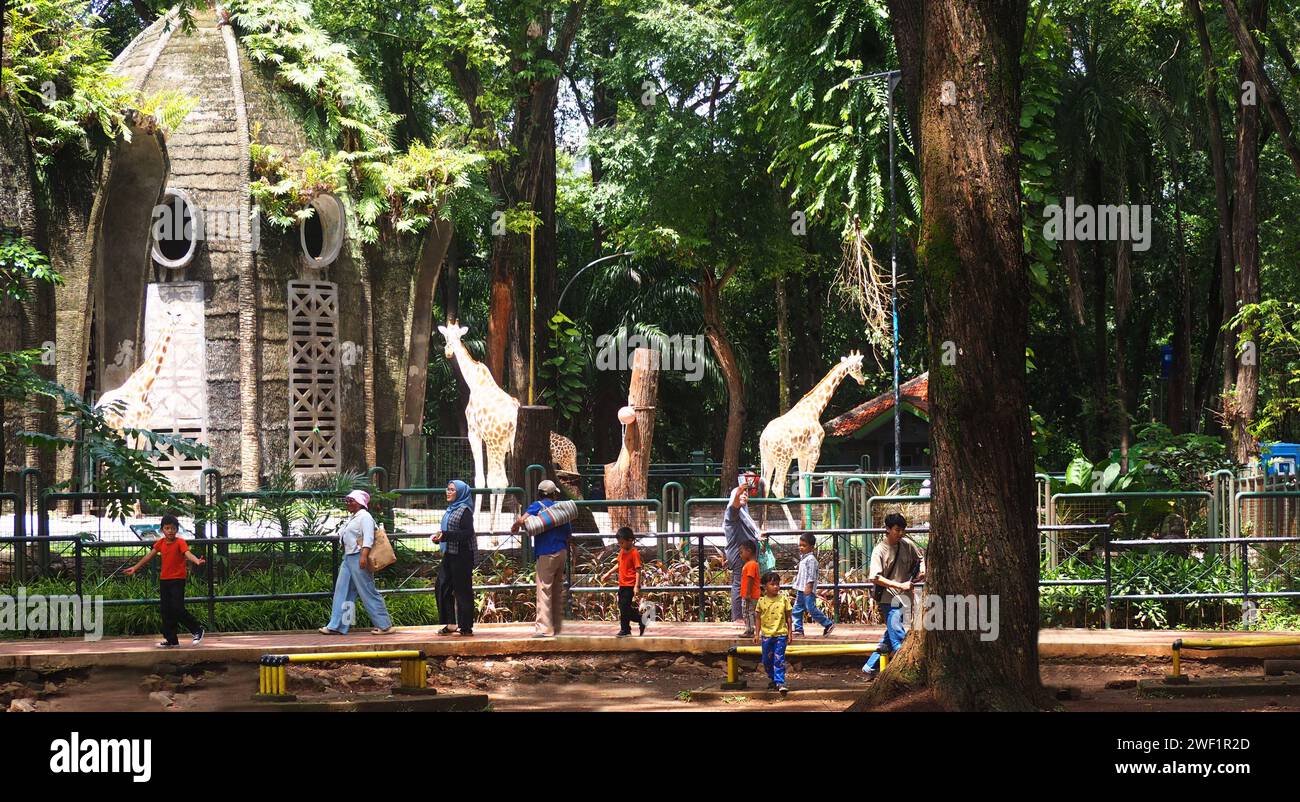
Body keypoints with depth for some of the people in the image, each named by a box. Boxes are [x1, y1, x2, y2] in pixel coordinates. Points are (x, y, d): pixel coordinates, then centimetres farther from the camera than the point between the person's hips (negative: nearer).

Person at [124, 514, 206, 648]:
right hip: (164, 580, 7)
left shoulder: (180, 542, -12)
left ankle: (197, 630, 3)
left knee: (177, 608, -14)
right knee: (165, 610, 6)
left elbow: (187, 553, -29)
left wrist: (197, 561, -51)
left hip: (178, 580, -7)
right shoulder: (161, 543, 7)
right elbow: (149, 556, 18)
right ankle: (171, 640, 13)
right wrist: (135, 568, 23)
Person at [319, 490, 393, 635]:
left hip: (359, 558, -10)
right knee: (342, 591, 6)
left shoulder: (365, 517, -10)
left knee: (368, 592, -6)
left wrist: (364, 556, -32)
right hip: (348, 558, 10)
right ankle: (336, 626, 6)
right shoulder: (353, 518, 20)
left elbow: (368, 537, -22)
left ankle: (384, 625, 0)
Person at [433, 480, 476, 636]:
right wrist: (438, 537, 5)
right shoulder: (450, 510, 16)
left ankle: (466, 626, 3)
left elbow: (467, 533, -18)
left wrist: (445, 535, -22)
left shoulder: (464, 510, -10)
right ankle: (451, 624, 12)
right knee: (444, 587, 6)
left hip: (461, 555, -9)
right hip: (449, 554, 9)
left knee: (462, 590, -3)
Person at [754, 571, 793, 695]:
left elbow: (788, 617, 5)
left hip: (781, 634, -2)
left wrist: (789, 632, 4)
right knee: (767, 660, 10)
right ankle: (772, 679, 31)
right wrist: (757, 634, 6)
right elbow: (759, 618, 8)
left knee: (779, 659, -9)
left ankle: (780, 683, -9)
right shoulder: (762, 601, 1)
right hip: (766, 634, 2)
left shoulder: (783, 599, -1)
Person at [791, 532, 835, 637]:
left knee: (811, 609, -11)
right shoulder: (803, 558, 17)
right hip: (801, 589, 10)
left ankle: (828, 624, -1)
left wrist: (809, 586, -24)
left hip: (808, 590, -10)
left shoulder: (811, 559, -13)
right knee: (797, 609, 6)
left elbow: (811, 574, -19)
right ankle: (798, 629, 10)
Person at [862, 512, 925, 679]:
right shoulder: (880, 550, -10)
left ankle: (871, 667, 23)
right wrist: (900, 585, -20)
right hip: (889, 598, -6)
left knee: (890, 636, 12)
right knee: (899, 637, -12)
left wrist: (922, 570, 0)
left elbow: (920, 558, 24)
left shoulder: (907, 545, 5)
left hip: (905, 597, 6)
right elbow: (875, 578, -17)